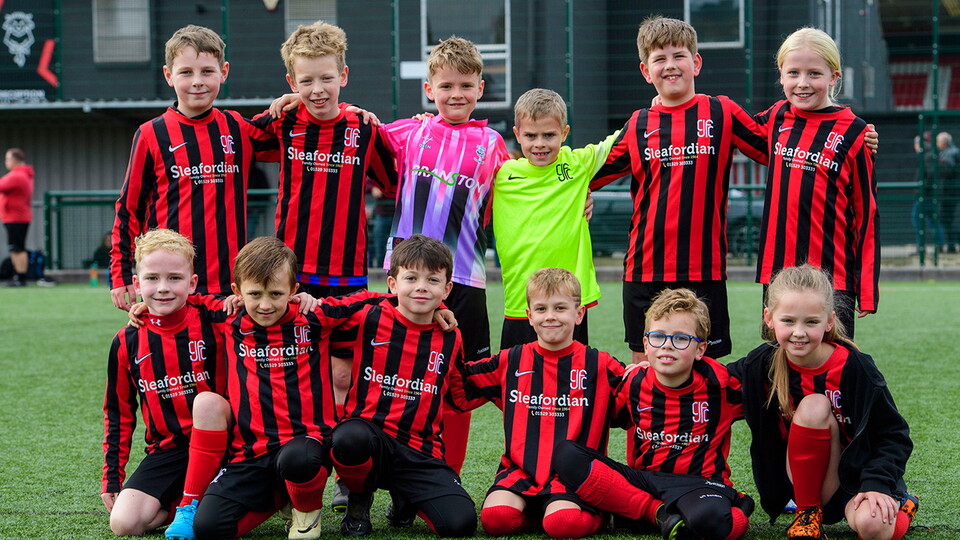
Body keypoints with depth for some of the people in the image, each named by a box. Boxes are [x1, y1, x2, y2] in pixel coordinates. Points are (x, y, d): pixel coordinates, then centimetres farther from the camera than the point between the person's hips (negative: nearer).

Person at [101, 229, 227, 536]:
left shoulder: (213, 319, -7)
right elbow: (118, 414, 13)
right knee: (124, 523, -18)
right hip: (167, 450, 2)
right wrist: (112, 479, 13)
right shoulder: (127, 343, 2)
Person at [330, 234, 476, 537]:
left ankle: (405, 500, 18)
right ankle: (359, 498, -2)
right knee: (349, 440, -41)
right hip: (369, 430, -2)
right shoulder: (368, 320, 0)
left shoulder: (450, 339, 9)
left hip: (421, 451, 2)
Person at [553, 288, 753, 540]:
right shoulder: (634, 384, 4)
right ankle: (659, 512, -19)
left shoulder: (718, 381, -4)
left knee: (709, 520, -45)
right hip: (642, 479, 5)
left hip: (698, 482, -5)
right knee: (566, 455, -19)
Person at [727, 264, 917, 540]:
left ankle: (898, 504, 6)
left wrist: (877, 485, -24)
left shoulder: (855, 368, -17)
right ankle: (808, 513, -9)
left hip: (857, 476, -1)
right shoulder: (762, 365, -10)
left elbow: (894, 433, -11)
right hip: (805, 481, 1)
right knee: (814, 407, -28)